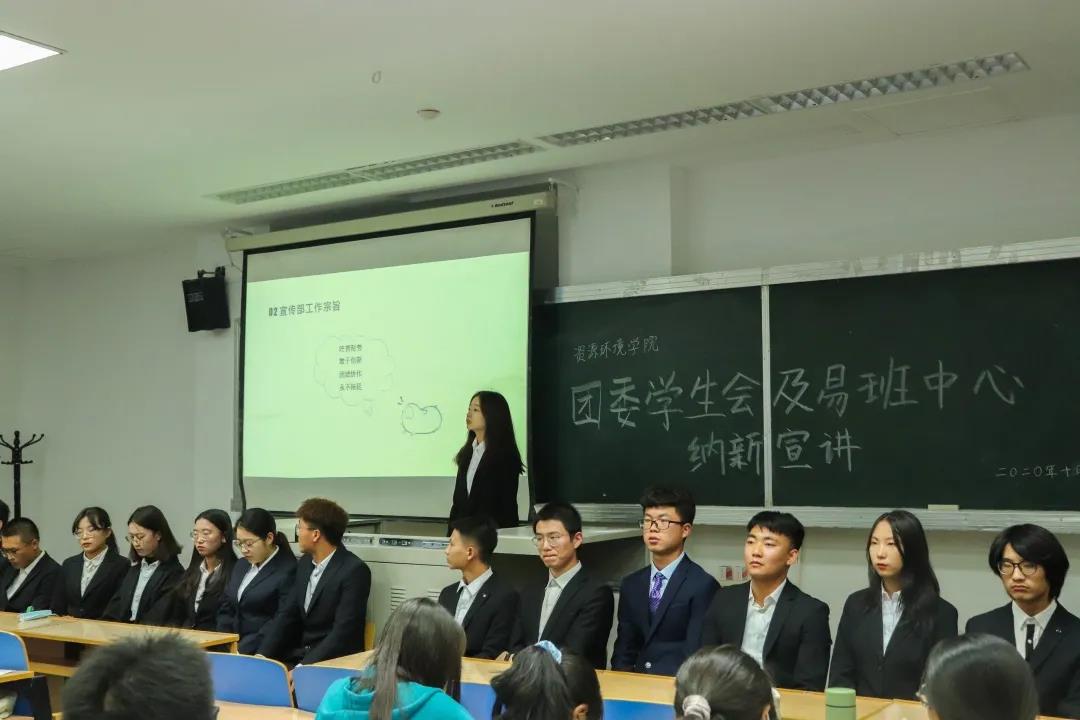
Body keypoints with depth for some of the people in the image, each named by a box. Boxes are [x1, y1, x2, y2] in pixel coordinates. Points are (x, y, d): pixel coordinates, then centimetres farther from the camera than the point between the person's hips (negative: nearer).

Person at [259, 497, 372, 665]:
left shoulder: (354, 570, -14)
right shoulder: (305, 565, 10)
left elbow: (343, 633, -19)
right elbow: (286, 616, 8)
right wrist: (261, 657, -7)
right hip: (297, 657, 7)